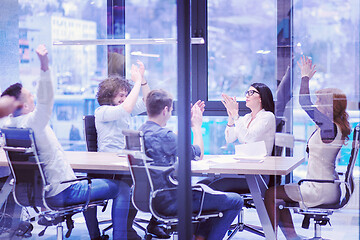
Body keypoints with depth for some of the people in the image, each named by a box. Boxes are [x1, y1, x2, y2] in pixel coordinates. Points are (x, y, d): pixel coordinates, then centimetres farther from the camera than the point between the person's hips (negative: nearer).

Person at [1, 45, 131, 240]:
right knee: (122, 188, -6)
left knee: (87, 183, 37)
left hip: (39, 192, 10)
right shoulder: (32, 122, -25)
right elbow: (45, 100, -42)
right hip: (61, 192, -10)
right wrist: (44, 66, -50)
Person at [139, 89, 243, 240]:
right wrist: (197, 126, 4)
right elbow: (198, 154, -10)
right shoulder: (164, 135, -23)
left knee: (205, 188, 32)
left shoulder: (141, 131, 4)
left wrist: (188, 122, 18)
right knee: (235, 201, -3)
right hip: (170, 202, -10)